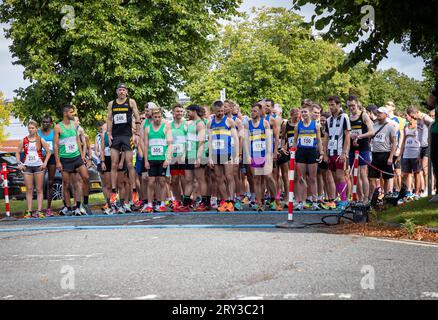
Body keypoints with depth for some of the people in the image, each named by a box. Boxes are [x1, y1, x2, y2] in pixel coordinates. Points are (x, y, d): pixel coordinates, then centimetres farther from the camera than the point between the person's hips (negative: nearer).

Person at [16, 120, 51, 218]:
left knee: (39, 190, 1)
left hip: (39, 166, -1)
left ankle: (39, 211, 2)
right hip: (27, 166, 1)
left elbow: (48, 152, 3)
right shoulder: (24, 141, 5)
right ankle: (29, 211, 3)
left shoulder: (40, 140, 1)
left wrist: (45, 163, -6)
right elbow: (17, 152, 10)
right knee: (29, 190, 2)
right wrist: (19, 163, -2)